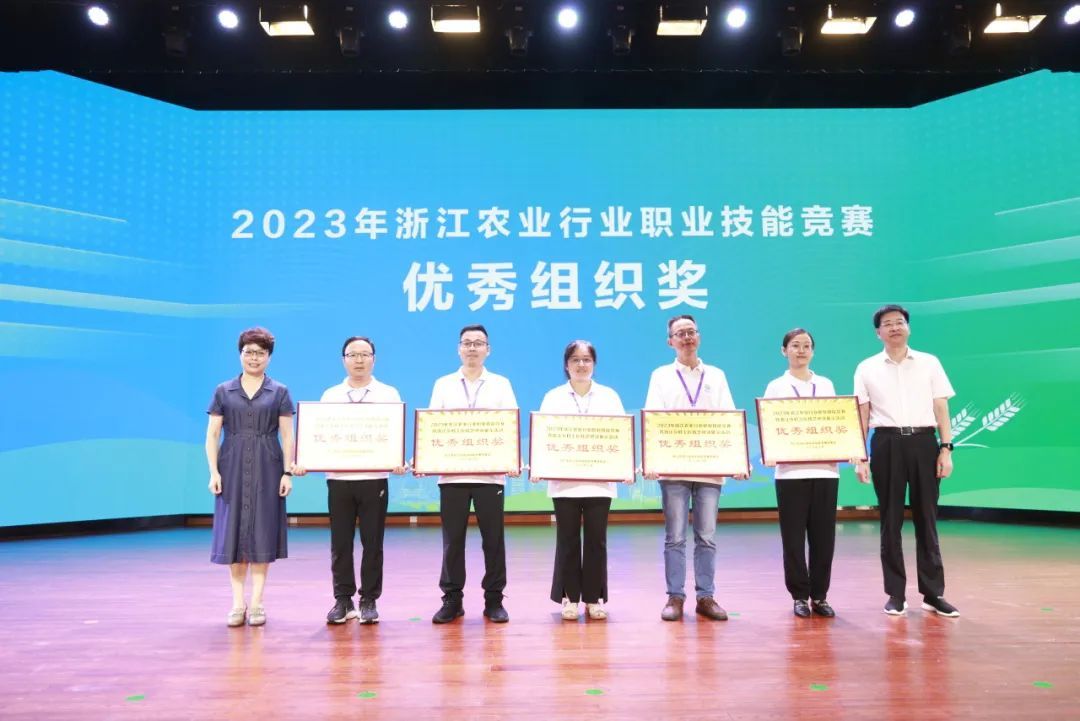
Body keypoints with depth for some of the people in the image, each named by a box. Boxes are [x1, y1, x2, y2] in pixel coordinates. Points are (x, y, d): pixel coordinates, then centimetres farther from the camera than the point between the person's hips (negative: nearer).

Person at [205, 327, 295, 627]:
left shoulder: (279, 392, 6)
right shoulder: (223, 391, 7)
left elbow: (287, 436, 3)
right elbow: (212, 435, 5)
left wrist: (287, 472, -5)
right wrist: (213, 471, -5)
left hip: (267, 469, -1)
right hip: (232, 468, 1)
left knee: (262, 531, 2)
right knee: (234, 531, 3)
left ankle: (256, 603, 11)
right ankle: (238, 603, 12)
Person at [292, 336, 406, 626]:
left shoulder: (389, 394, 5)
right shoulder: (330, 396, 11)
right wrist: (304, 463, -8)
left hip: (374, 479, -1)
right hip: (338, 479, 2)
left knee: (372, 542, 3)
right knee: (340, 543, 6)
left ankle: (369, 600, 14)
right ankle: (343, 599, 17)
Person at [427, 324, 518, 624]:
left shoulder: (501, 384, 9)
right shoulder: (443, 384, 11)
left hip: (490, 473, 0)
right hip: (451, 473, 1)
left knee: (493, 539, 3)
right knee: (452, 539, 4)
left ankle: (494, 600, 14)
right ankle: (452, 599, 15)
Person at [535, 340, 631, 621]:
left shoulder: (609, 396, 9)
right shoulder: (553, 397, 7)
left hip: (600, 481, 1)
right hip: (564, 482, -1)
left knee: (596, 540, 4)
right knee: (568, 540, 3)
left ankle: (594, 598, 15)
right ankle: (570, 598, 14)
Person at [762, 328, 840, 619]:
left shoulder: (826, 385, 13)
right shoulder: (776, 387, 6)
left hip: (825, 469, 2)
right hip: (790, 471, -2)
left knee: (823, 535, 3)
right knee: (794, 536, 1)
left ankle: (819, 595, 16)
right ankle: (800, 595, 13)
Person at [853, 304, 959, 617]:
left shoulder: (929, 363, 8)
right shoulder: (867, 368, 6)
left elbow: (941, 409, 7)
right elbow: (861, 416, 5)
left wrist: (946, 449, -2)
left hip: (923, 442, 0)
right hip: (886, 444, 0)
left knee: (926, 518, 5)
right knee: (891, 520, 4)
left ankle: (933, 593, 15)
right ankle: (895, 594, 13)